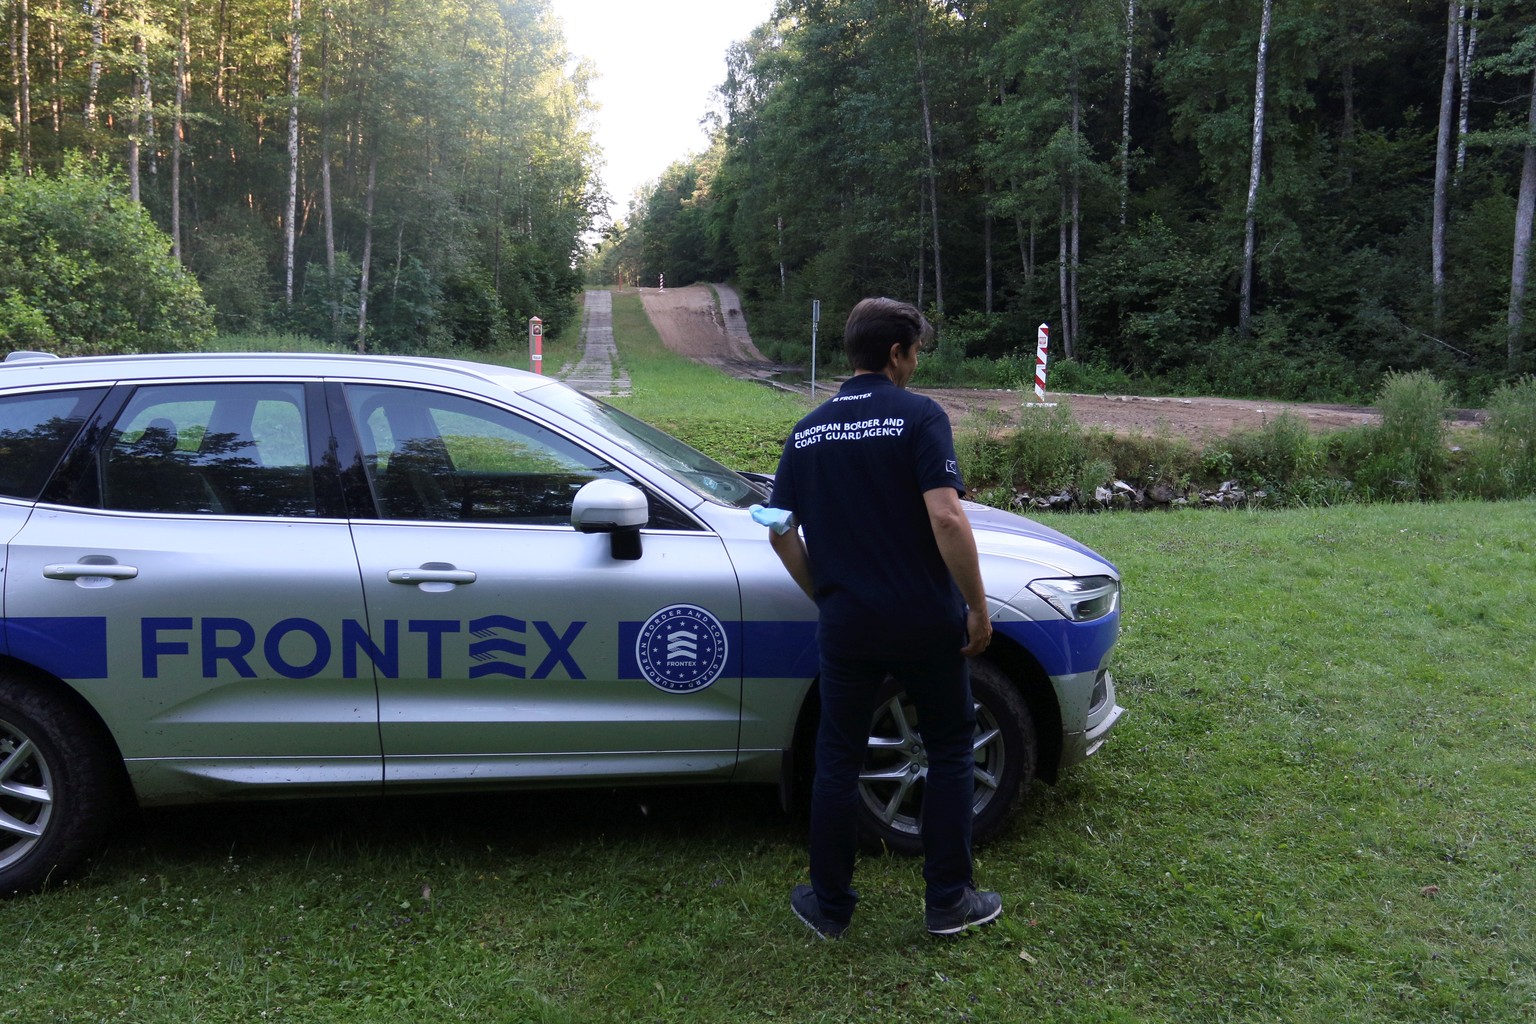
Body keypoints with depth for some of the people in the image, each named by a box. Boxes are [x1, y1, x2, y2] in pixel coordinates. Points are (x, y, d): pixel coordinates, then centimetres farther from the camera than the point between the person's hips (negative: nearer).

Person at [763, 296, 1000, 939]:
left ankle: (829, 905, 22)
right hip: (925, 621, -3)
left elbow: (781, 532, 7)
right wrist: (978, 609, -12)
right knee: (950, 750, 14)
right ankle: (948, 900, 21)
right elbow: (946, 518, -20)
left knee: (838, 760, 14)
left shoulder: (808, 432, 6)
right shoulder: (919, 416, -10)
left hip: (845, 623, 4)